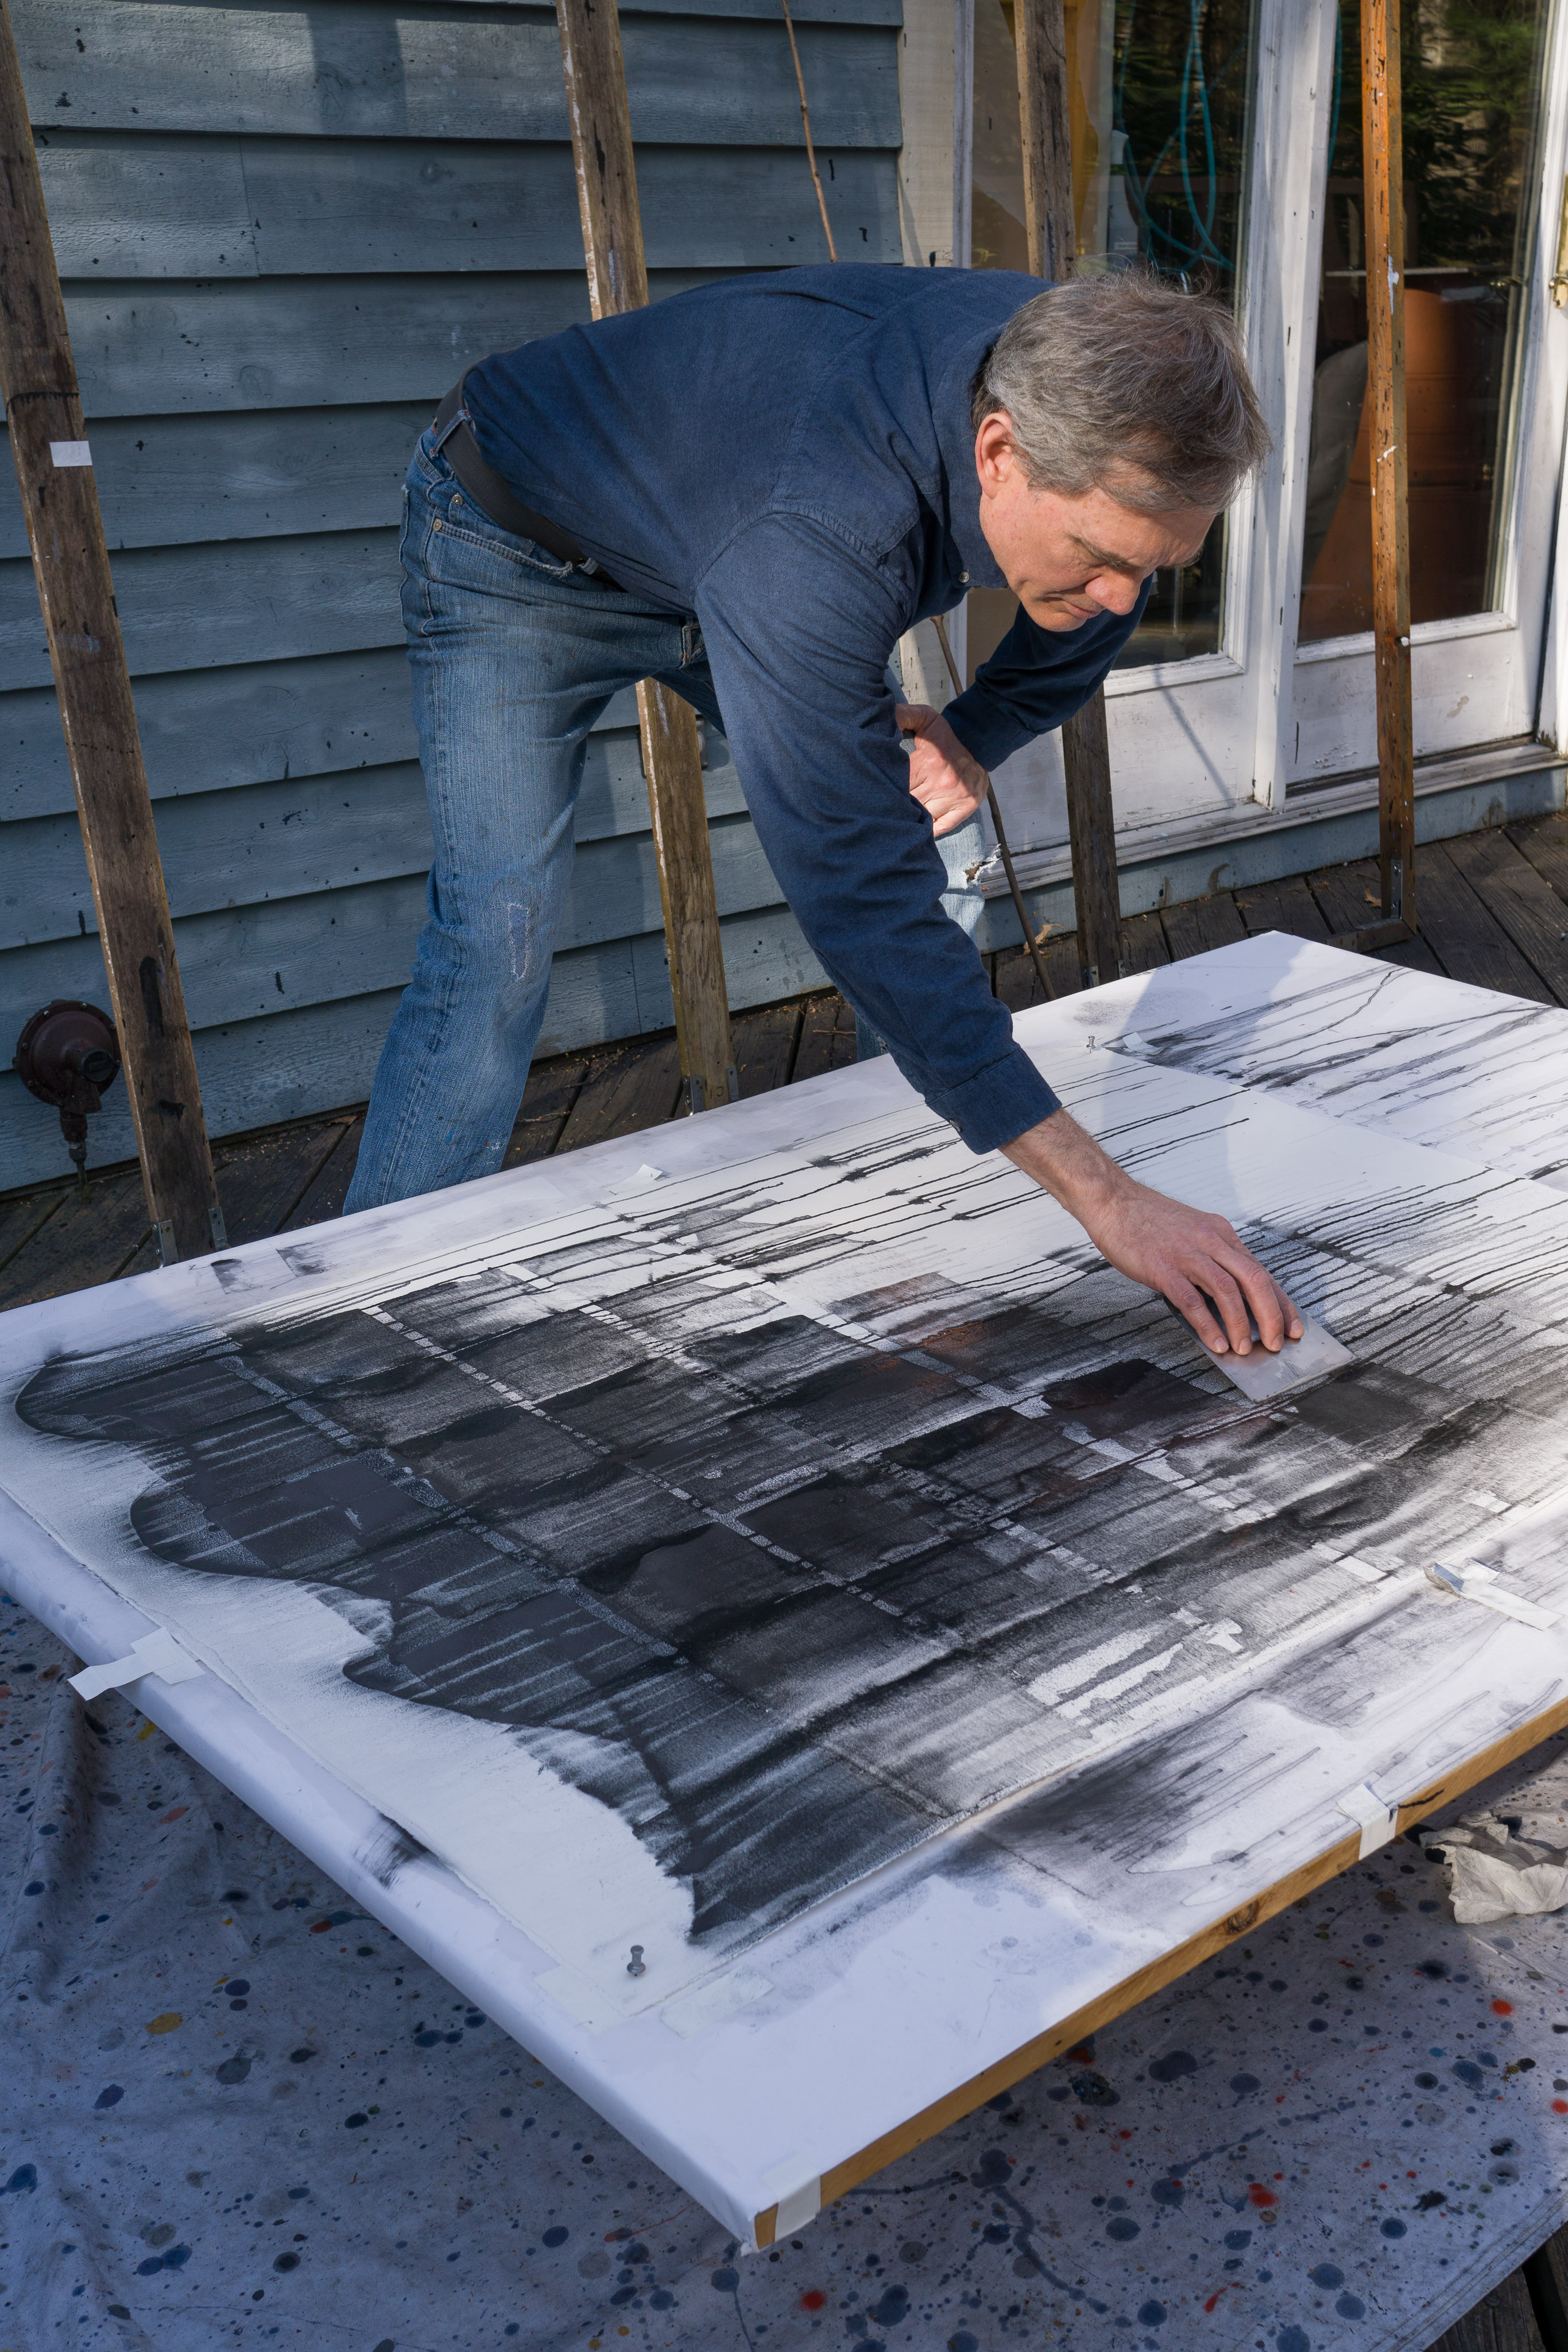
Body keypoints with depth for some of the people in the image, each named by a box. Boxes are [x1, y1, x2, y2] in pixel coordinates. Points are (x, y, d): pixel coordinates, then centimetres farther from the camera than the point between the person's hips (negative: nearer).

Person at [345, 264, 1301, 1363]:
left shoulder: (1084, 388, -25)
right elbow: (860, 897, -51)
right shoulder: (814, 531, -48)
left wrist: (979, 732, -15)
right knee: (500, 934, -21)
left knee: (921, 855, 0)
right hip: (523, 557, -6)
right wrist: (1105, 1197, -53)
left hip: (715, 535, 7)